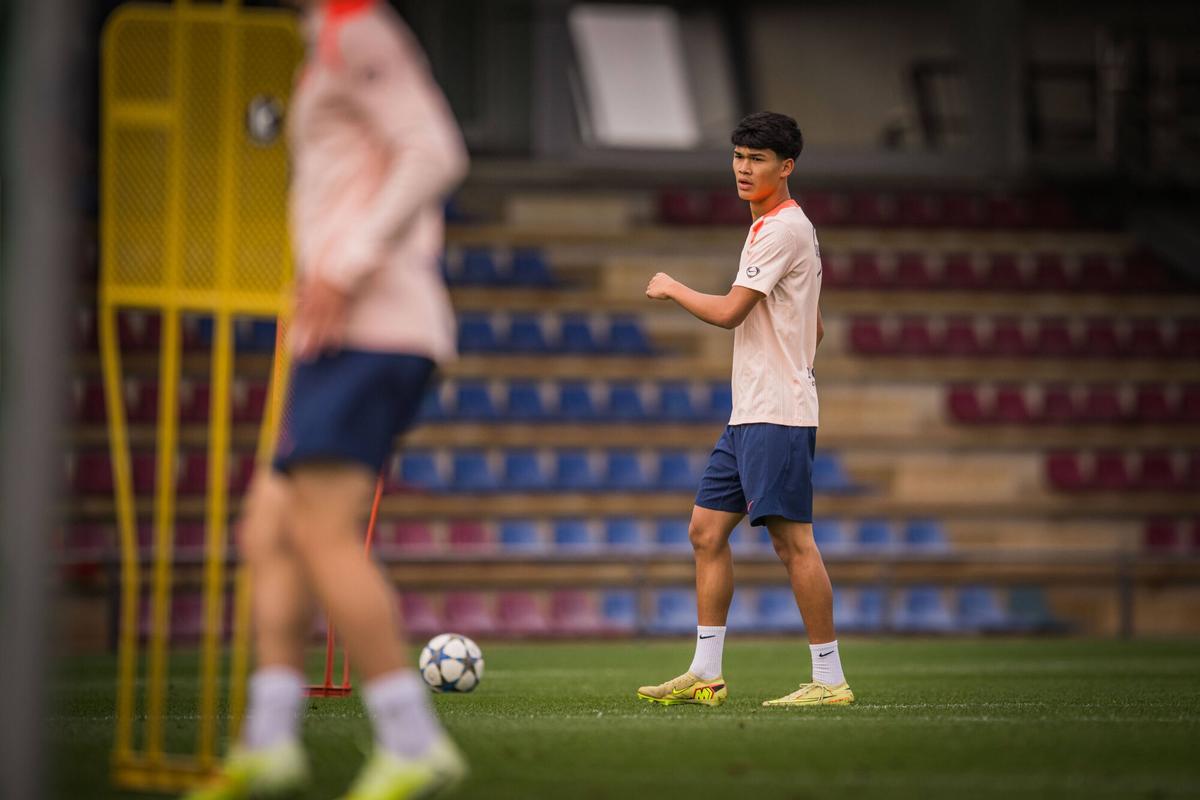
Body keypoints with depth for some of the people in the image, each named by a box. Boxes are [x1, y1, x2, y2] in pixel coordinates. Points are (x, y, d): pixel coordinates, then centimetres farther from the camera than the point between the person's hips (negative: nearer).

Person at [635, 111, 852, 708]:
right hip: (748, 414, 11)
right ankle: (705, 675, 11)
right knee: (706, 530, 9)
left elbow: (729, 312, -16)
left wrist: (672, 289, 0)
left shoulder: (784, 228, -12)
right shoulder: (771, 228, 20)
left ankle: (829, 679, -8)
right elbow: (813, 326, 27)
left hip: (776, 417, -11)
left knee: (792, 540, -11)